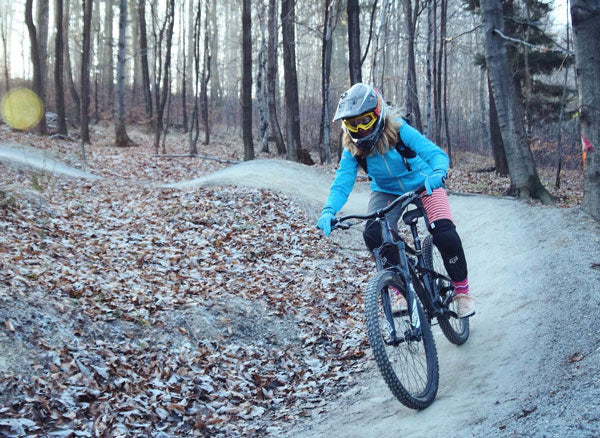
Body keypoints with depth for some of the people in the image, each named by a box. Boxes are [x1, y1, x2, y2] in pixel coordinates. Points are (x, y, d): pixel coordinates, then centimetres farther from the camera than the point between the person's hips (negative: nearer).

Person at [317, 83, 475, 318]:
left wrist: (438, 173, -60)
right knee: (373, 234, -25)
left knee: (445, 234, -23)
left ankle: (462, 291, 2)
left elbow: (437, 153, -36)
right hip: (387, 191, 3)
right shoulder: (352, 148, -18)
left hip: (423, 184, -3)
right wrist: (328, 211, -46)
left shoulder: (399, 131, -28)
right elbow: (342, 183, -26)